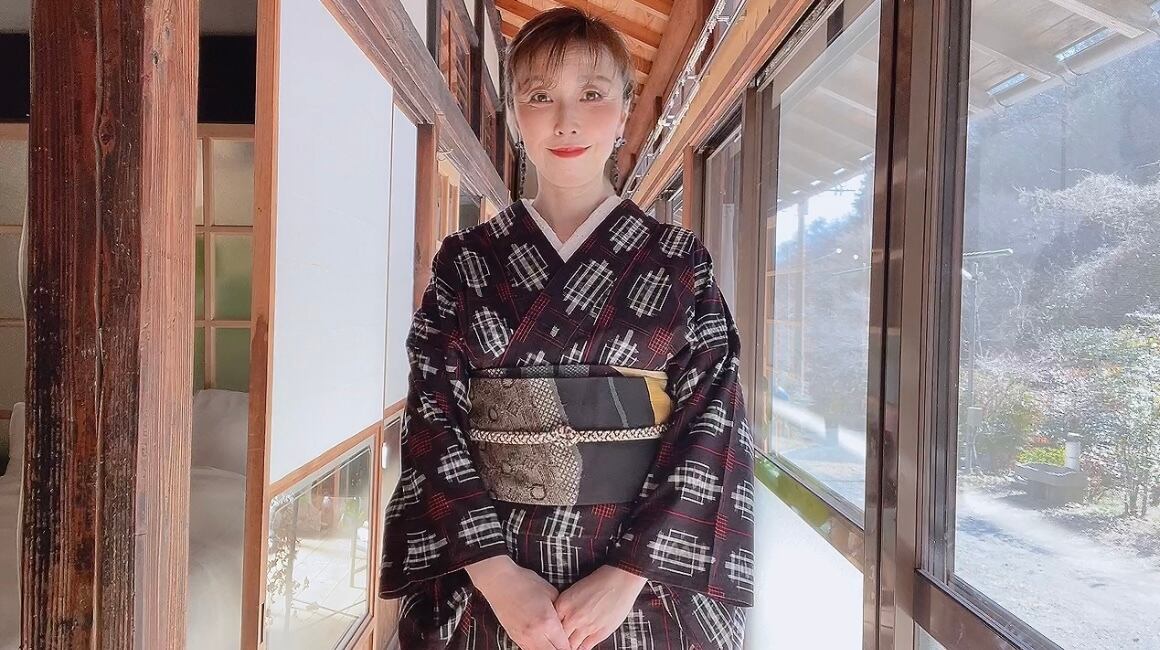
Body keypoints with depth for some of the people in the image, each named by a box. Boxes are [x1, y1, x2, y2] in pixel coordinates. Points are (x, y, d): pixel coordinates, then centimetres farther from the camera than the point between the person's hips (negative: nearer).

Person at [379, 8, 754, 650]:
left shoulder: (681, 263, -2)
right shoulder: (464, 261, 0)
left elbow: (711, 427, -7)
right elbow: (433, 420, -5)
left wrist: (628, 573, -16)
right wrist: (495, 571, -15)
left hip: (647, 581, 0)